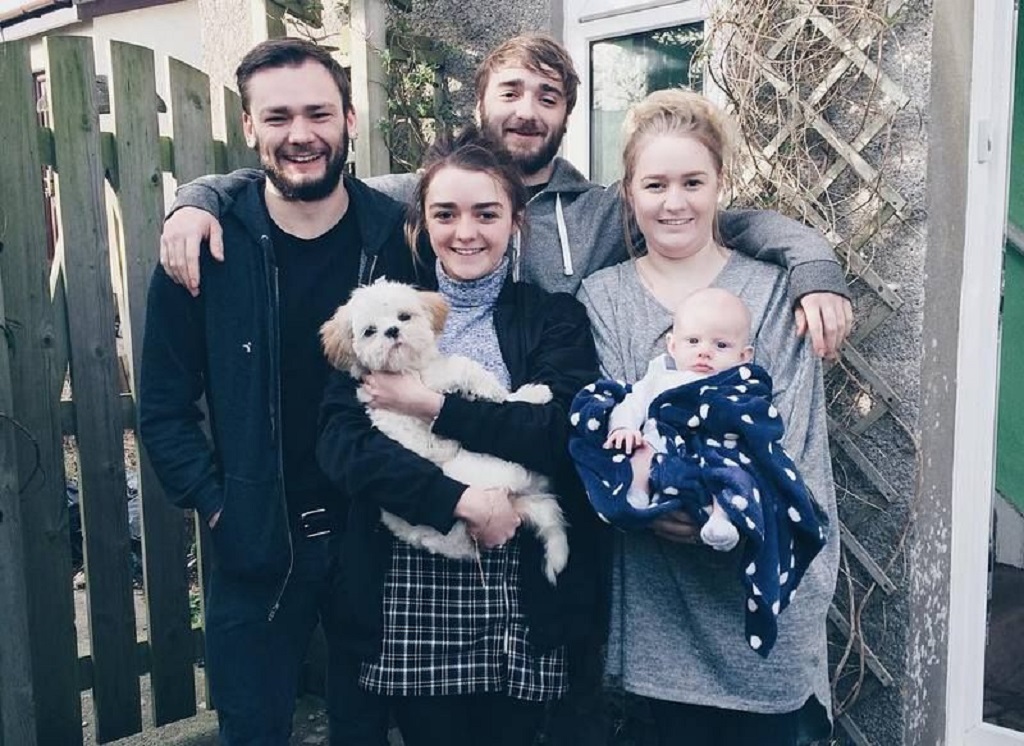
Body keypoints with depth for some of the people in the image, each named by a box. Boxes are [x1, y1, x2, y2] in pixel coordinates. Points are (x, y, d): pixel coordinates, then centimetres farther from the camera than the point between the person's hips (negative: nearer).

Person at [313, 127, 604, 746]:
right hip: (410, 591, 1)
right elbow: (340, 443, -7)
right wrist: (460, 503, -18)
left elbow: (564, 433, -12)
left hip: (524, 592, 0)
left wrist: (432, 406, -13)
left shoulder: (555, 318, 4)